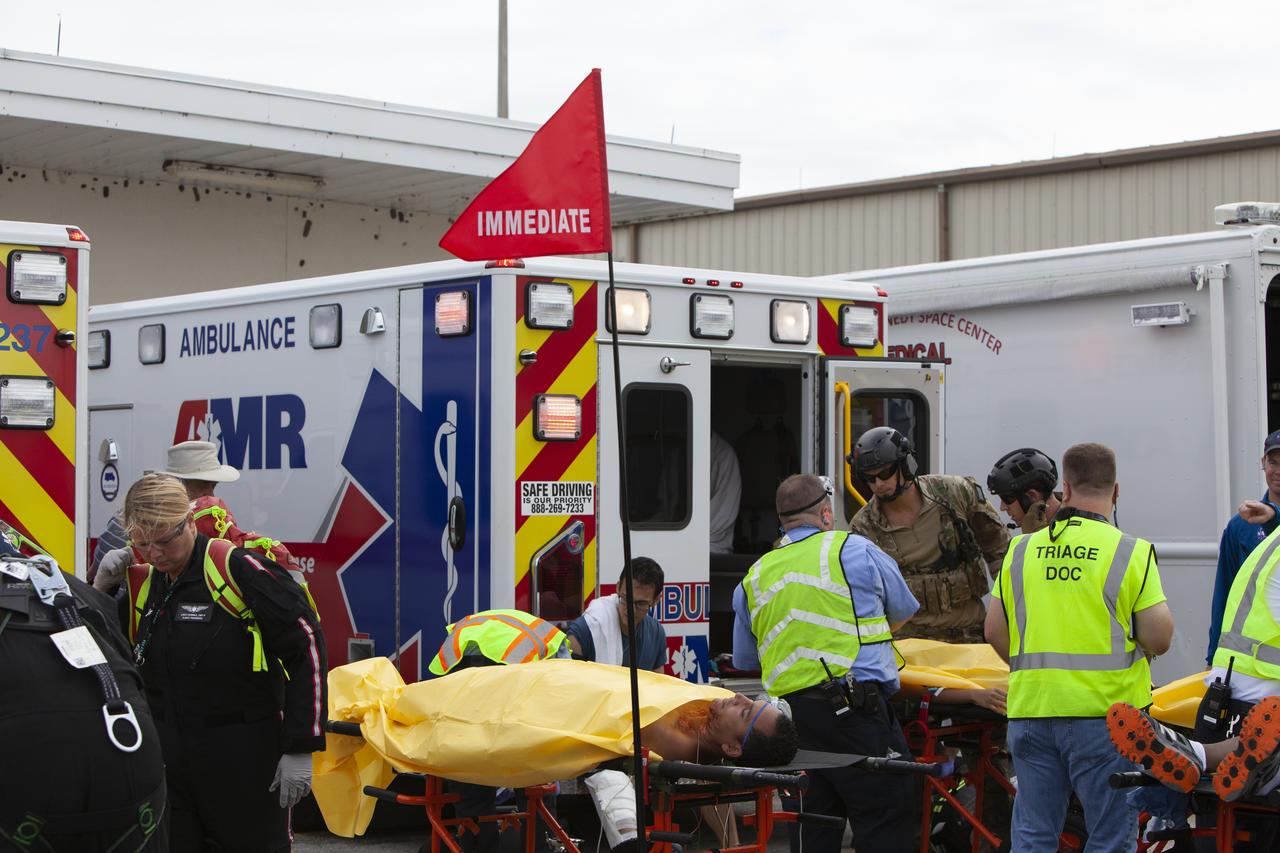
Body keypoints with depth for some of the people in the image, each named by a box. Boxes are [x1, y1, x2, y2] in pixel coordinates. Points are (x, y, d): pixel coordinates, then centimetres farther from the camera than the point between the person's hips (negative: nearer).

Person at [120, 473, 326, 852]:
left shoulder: (238, 568, -12)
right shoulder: (143, 585, 9)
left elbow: (306, 646, -13)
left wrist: (300, 749, -14)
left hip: (245, 769, -6)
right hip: (168, 770, 6)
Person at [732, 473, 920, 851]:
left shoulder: (753, 578, 17)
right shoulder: (853, 550, 3)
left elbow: (745, 659, 23)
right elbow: (902, 611, 17)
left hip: (790, 708, 6)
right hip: (854, 706, -6)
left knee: (820, 815, 13)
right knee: (885, 815, -5)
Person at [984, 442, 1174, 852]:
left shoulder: (1022, 550, 7)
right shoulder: (1131, 552, -5)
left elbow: (995, 632, 9)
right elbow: (1159, 639, -10)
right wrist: (1159, 607, 12)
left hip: (1030, 711, 4)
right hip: (1104, 711, -3)